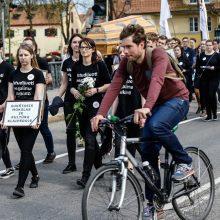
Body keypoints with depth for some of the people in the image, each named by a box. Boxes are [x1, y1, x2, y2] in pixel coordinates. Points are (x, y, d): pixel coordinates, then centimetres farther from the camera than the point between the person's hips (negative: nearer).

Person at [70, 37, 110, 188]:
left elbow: (109, 84, -3)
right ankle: (100, 167, 30)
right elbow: (72, 85, 13)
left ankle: (86, 175, -10)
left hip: (95, 105, -6)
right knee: (87, 136, 13)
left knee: (90, 139, -12)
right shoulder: (77, 66, 9)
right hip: (81, 105, 6)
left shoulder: (100, 65, -4)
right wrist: (75, 92, -8)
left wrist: (96, 90, -17)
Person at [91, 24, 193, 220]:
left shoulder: (158, 55, -25)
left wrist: (146, 108, -60)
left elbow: (156, 80, -43)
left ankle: (185, 163, -13)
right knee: (148, 153, -1)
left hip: (176, 99, -6)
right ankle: (153, 201, 14)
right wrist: (101, 113, -35)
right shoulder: (126, 63, -9)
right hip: (156, 106, 6)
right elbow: (114, 87, -20)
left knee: (156, 126, -36)